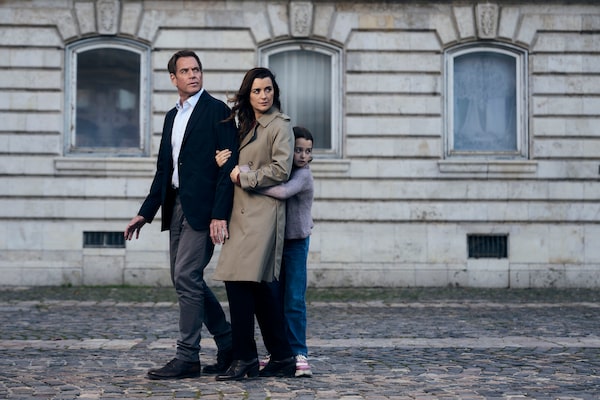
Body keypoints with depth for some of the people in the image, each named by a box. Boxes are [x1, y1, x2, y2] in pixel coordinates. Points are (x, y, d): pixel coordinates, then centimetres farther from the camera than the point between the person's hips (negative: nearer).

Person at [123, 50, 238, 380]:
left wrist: (220, 215, -19)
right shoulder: (172, 116, 18)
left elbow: (227, 166, -11)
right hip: (176, 206, 8)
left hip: (202, 207, -8)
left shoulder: (217, 111, -5)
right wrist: (146, 213, 17)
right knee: (185, 280, 10)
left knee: (186, 277, -11)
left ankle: (187, 358, -4)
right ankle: (229, 344, 22)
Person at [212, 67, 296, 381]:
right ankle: (282, 358, 13)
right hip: (243, 213, 9)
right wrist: (227, 164, 11)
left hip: (262, 212, -9)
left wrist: (244, 177, -6)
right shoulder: (246, 126, 22)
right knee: (257, 287, 7)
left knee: (241, 282, -15)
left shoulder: (279, 126, -3)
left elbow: (281, 169, -13)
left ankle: (244, 358, -9)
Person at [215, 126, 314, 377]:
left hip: (296, 243, -5)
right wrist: (224, 161, -17)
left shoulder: (303, 175, -13)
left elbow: (283, 191, -33)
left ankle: (298, 353, -5)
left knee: (294, 300, -8)